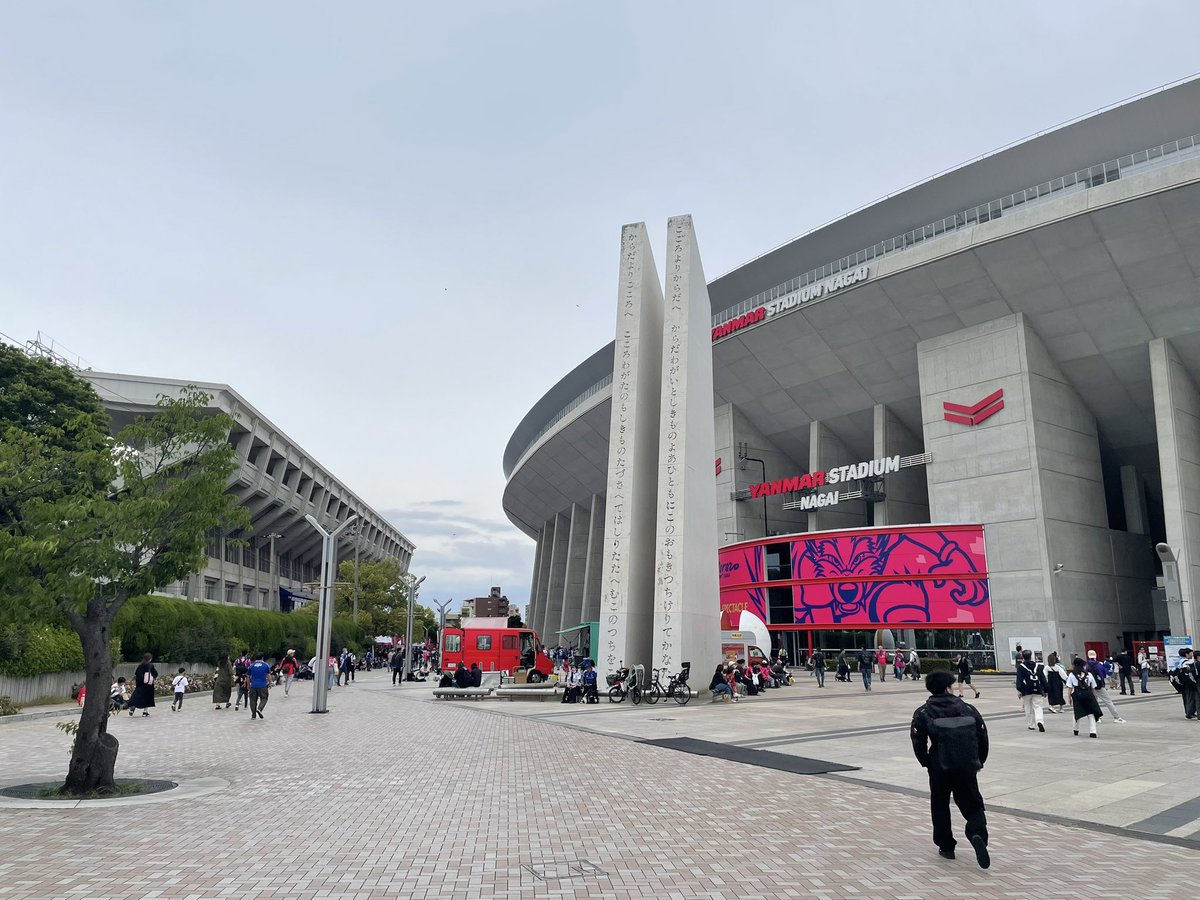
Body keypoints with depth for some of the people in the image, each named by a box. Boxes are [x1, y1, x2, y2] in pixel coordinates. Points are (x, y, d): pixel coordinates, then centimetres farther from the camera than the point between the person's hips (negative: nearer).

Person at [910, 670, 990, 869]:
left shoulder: (923, 713, 0)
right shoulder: (968, 708, 6)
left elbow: (919, 742, -6)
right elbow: (983, 737, 5)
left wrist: (926, 763, 9)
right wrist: (979, 762, 16)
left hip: (940, 768, -1)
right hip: (967, 768, 1)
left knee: (940, 806, 16)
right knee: (973, 805, 12)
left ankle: (946, 846, 20)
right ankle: (978, 833, -15)